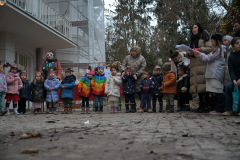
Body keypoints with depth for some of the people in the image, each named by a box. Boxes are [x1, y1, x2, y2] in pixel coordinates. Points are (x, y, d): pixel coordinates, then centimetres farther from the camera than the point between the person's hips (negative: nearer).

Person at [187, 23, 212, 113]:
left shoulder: (204, 37, 8)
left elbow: (210, 49, -5)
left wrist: (198, 49, -11)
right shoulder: (192, 40, 26)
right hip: (194, 64, 6)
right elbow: (188, 55, 25)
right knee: (197, 83, -3)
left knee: (203, 83, -15)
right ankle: (201, 105, -2)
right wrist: (189, 53, 3)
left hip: (203, 62, -6)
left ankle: (206, 106, -15)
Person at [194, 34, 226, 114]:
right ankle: (218, 108, 12)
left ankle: (219, 109, -6)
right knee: (217, 92, 9)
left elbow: (209, 58, -12)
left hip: (216, 74, -10)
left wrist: (199, 54, -3)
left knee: (218, 91, -8)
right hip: (213, 74, 10)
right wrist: (199, 56, 14)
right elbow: (207, 61, 24)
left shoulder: (218, 49, -7)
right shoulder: (216, 50, 24)